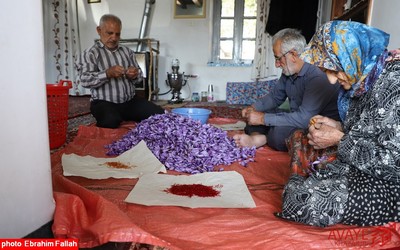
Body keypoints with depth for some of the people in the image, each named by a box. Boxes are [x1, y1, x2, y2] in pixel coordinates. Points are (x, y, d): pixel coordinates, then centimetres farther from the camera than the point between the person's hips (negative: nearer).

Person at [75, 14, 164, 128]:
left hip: (131, 100, 5)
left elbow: (139, 76, 17)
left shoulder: (127, 51, 16)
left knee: (160, 114, -17)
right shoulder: (90, 53, 1)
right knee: (111, 122, -37)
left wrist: (135, 75, -8)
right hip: (104, 103, -4)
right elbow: (84, 80, -12)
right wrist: (108, 73, -25)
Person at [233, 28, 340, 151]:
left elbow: (304, 119, -35)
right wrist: (253, 108, -2)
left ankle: (260, 139, -5)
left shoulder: (318, 76, -28)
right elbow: (274, 97, 17)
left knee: (280, 132, -35)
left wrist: (263, 119, -29)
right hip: (298, 120, 9)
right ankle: (254, 138, -20)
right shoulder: (289, 71, 1)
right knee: (256, 113, 4)